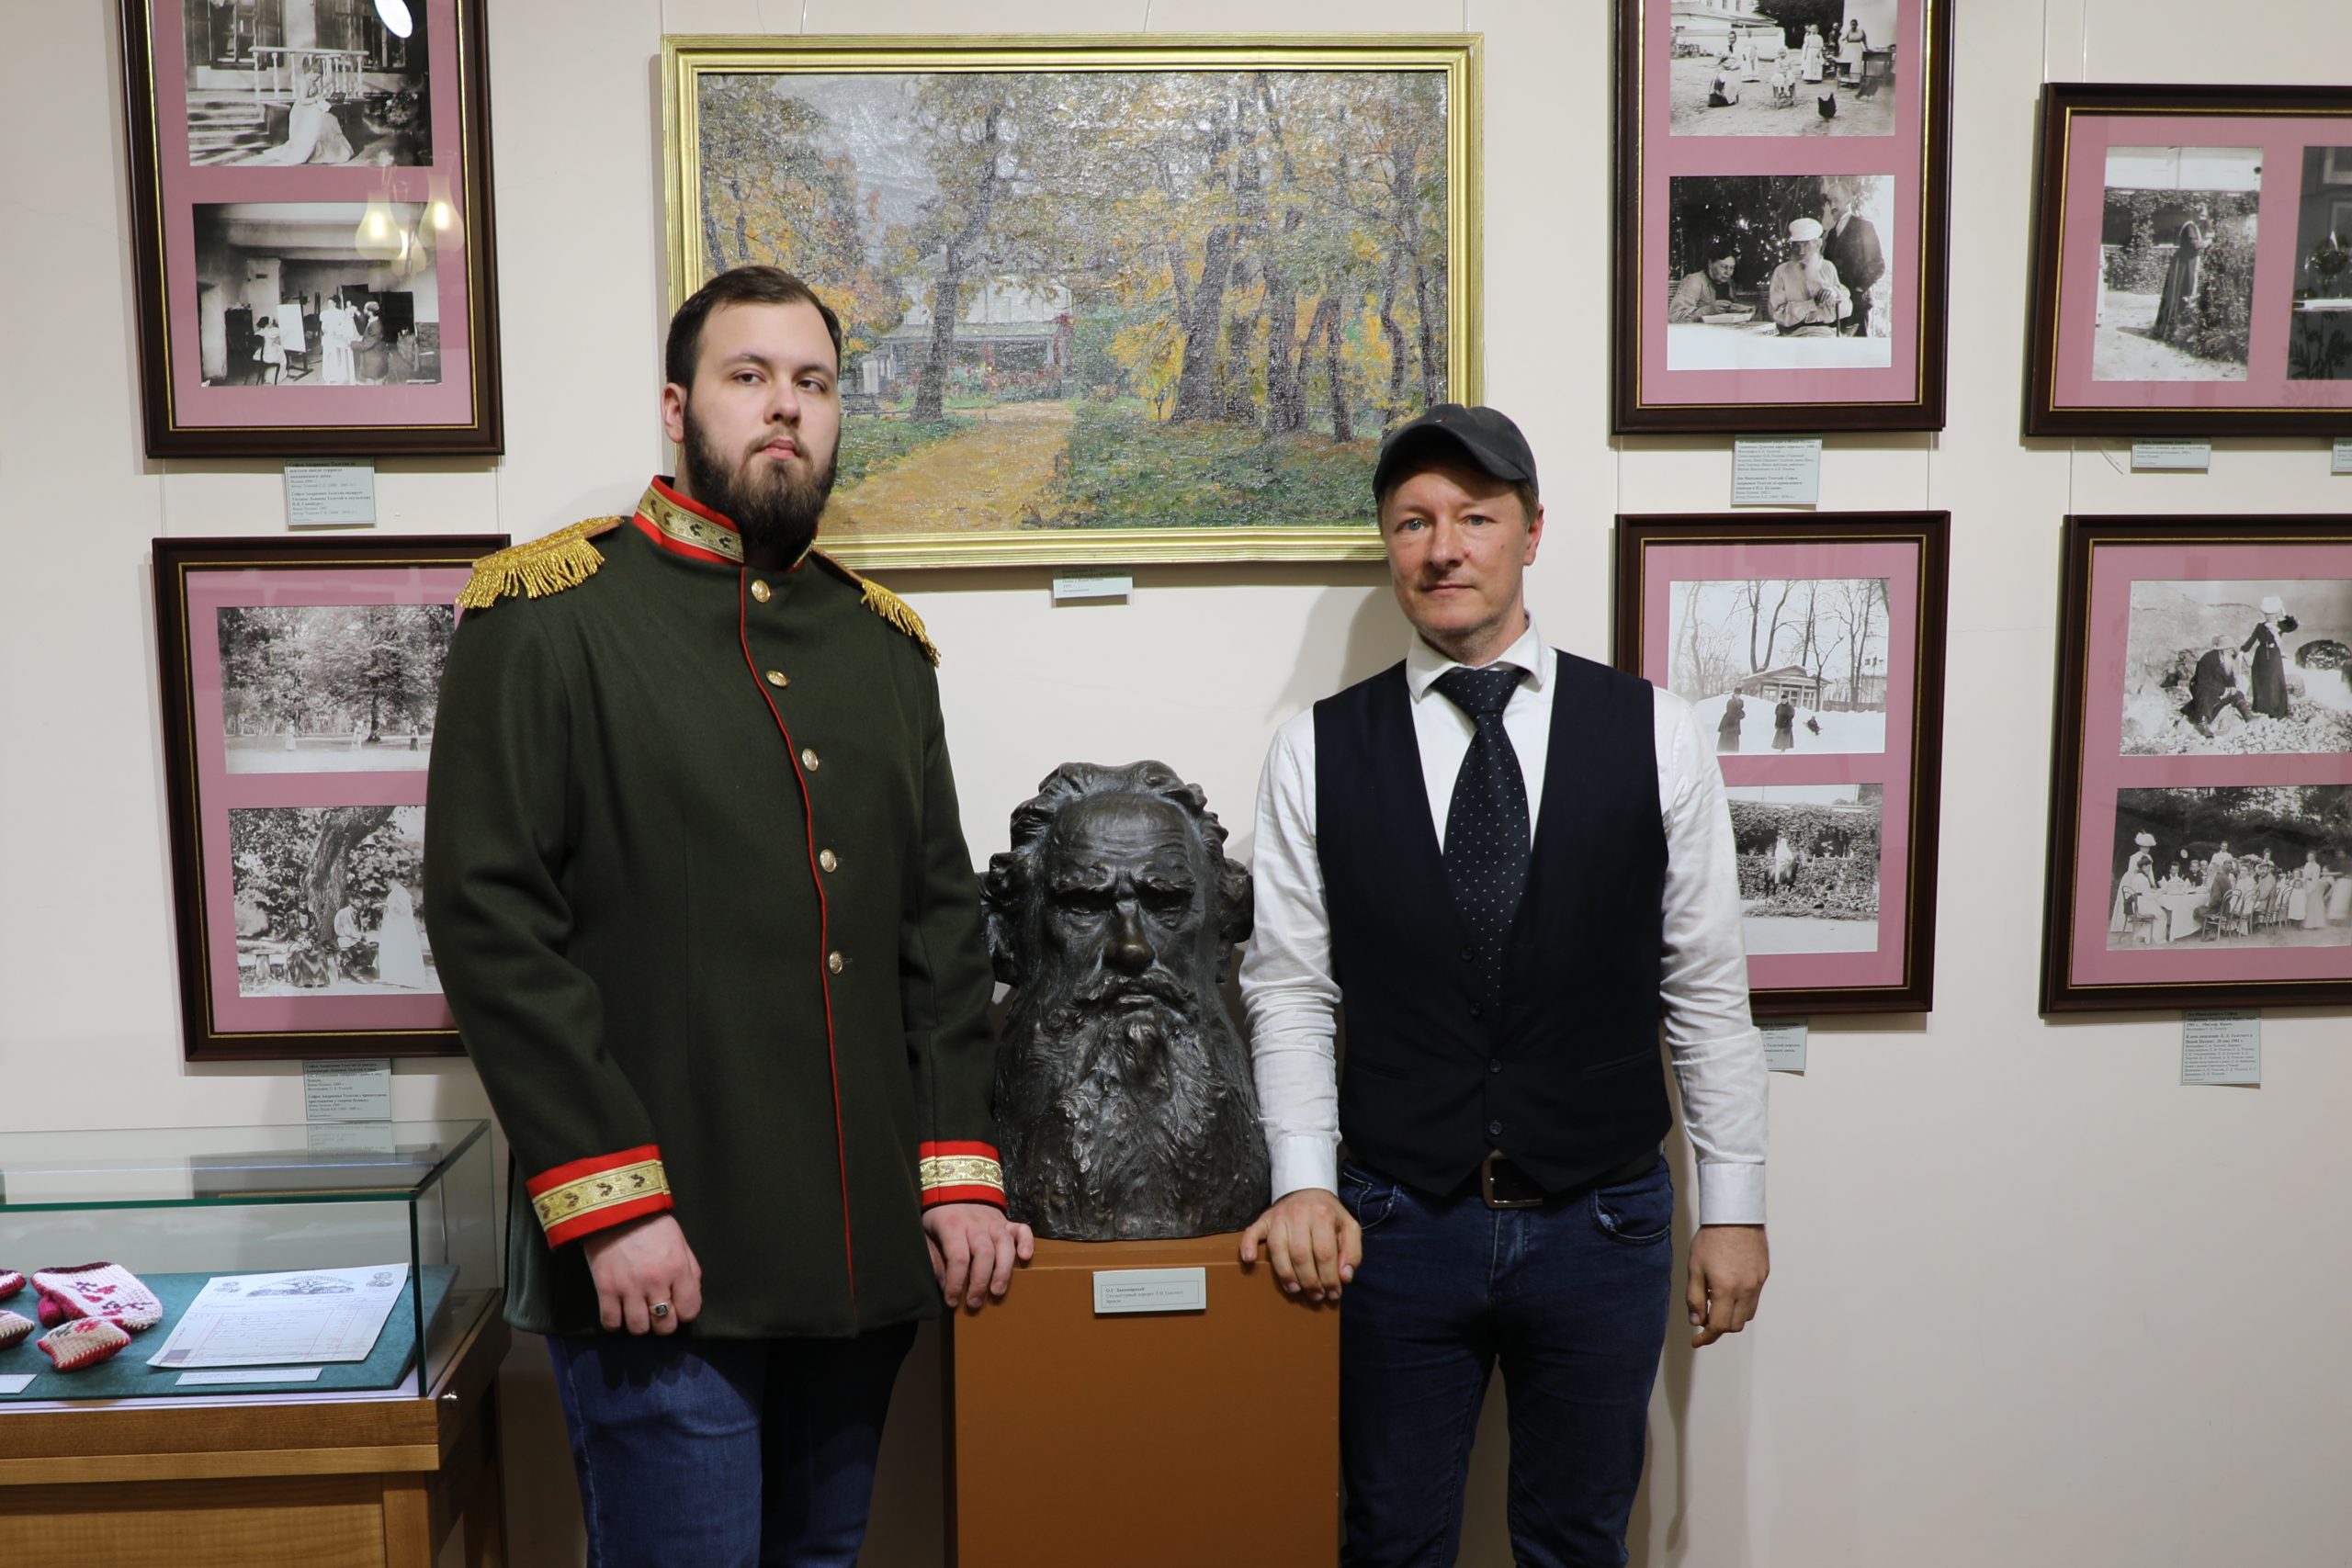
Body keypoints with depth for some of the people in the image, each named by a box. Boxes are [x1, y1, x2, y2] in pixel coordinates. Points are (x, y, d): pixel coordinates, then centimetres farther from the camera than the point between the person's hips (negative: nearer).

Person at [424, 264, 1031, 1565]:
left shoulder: (882, 640, 11)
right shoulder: (548, 618, -5)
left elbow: (943, 920, 11)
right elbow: (489, 921, -11)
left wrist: (961, 1166, 4)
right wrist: (611, 1203, -15)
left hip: (864, 1255, 6)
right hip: (662, 1264, -5)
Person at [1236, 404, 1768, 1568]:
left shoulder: (1655, 733, -3)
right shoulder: (1318, 748, -2)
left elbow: (1707, 987, 0)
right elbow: (1288, 988, 0)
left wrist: (1734, 1205, 2)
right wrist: (1304, 1180, -9)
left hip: (1603, 1222, 1)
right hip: (1399, 1222, 0)